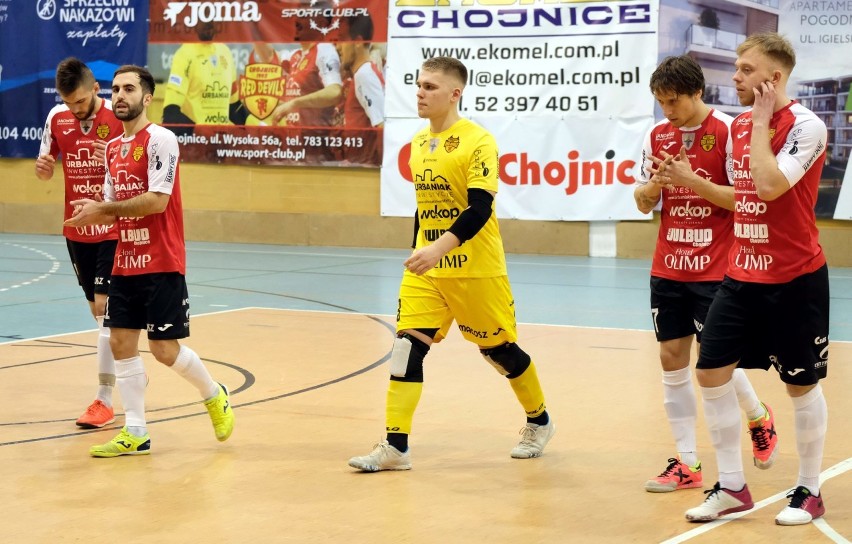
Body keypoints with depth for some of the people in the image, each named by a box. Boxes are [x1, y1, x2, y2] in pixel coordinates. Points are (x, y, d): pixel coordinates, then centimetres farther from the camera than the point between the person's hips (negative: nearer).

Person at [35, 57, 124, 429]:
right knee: (99, 310, 13)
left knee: (106, 307, -10)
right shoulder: (57, 118, 1)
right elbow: (46, 167, 12)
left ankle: (104, 400, -6)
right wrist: (43, 167, -12)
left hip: (116, 230, -5)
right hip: (78, 230, 5)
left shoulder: (120, 117, -14)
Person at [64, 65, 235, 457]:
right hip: (125, 263, 8)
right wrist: (94, 213, -6)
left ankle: (215, 396, 22)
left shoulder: (160, 140, -12)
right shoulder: (113, 148, 13)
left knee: (164, 349, -4)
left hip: (162, 263, -7)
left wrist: (104, 208, -16)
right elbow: (115, 207, 16)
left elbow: (156, 201, -20)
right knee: (121, 342, 3)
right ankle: (135, 434, 10)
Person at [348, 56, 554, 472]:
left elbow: (480, 208, -24)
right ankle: (395, 448, -8)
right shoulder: (418, 143, 8)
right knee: (407, 344, -8)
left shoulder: (478, 141, -14)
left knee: (497, 348, 8)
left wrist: (441, 247, -36)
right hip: (426, 270, 6)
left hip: (476, 270, -6)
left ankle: (539, 421, 33)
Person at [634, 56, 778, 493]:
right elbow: (643, 203, 10)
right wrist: (655, 183, -12)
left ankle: (759, 419, 27)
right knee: (672, 360, 3)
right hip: (668, 267, 5)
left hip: (714, 269, -5)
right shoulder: (657, 135, 7)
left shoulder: (727, 132, -10)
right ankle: (686, 463, 9)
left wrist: (691, 180, -22)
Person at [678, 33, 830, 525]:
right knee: (712, 372, 2)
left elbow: (769, 186, -28)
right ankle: (732, 488, 12)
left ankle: (810, 492, 19)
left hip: (795, 280, -7)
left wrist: (761, 124, -20)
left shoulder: (806, 126, -15)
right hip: (742, 276, 7)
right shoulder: (739, 125, 8)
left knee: (802, 385, 4)